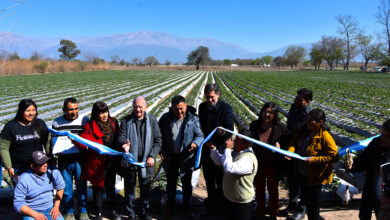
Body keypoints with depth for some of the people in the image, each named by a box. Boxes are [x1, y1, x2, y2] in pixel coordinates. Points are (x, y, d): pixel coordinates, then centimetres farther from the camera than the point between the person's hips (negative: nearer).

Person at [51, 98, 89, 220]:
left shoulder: (85, 120, 0)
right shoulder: (57, 122, 2)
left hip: (80, 160, 0)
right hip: (64, 160, 1)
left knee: (82, 186, 11)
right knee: (66, 186, 11)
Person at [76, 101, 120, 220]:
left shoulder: (113, 122, 5)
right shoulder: (90, 126, -8)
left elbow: (118, 138, 11)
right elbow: (83, 141, -15)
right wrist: (77, 141, -36)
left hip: (111, 162, 4)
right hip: (97, 163, -3)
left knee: (110, 187, 16)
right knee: (98, 187, 10)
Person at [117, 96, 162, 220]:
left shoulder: (152, 120, 0)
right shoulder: (126, 121, -1)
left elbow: (158, 140, 0)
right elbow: (121, 137, -6)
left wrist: (152, 156, -11)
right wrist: (124, 144, -30)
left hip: (146, 160, 0)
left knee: (145, 188, 15)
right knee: (129, 188, 12)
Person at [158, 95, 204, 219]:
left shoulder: (193, 119, -14)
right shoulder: (165, 118, -8)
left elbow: (200, 135, -9)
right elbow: (159, 135, 2)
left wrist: (195, 143, -29)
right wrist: (162, 149, -9)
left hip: (186, 157, -1)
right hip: (170, 157, 2)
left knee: (186, 184, 16)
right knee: (170, 183, 17)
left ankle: (187, 208, 37)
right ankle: (170, 207, 38)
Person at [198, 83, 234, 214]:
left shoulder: (226, 109, -13)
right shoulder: (202, 107, 2)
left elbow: (230, 130, -17)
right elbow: (201, 126, 9)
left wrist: (223, 133, -38)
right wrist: (205, 141, 0)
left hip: (220, 150, -5)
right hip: (206, 149, 5)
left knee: (220, 180, 8)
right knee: (209, 179, 19)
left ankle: (221, 204, 27)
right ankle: (211, 203, 37)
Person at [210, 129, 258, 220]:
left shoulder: (248, 158, -27)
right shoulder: (236, 153, 4)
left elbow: (229, 168, -39)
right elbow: (219, 161, 17)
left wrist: (228, 149, -30)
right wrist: (213, 148, 2)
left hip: (241, 203, -9)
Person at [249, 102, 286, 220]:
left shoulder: (280, 128, -13)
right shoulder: (255, 125, -5)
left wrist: (278, 146, -28)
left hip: (272, 164, -2)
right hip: (258, 162, 3)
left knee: (272, 189, 17)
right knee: (259, 188, 18)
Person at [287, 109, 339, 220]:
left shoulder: (325, 136, -21)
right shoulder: (304, 130, -2)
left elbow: (334, 156, -22)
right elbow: (294, 142, 10)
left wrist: (314, 159, -27)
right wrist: (290, 151, -12)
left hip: (315, 177, -7)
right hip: (301, 173, 7)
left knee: (313, 206, 6)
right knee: (306, 199, 24)